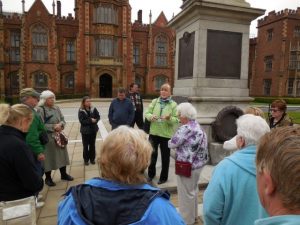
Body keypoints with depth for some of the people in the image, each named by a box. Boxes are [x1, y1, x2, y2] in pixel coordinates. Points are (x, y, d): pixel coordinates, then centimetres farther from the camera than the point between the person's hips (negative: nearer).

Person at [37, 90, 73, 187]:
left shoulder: (56, 108, 8)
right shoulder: (40, 109, -13)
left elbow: (63, 119, 11)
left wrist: (60, 125, -10)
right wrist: (53, 127, -20)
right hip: (47, 137, -6)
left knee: (62, 155, 14)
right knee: (48, 157, 3)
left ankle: (64, 174, 31)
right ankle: (48, 178, 21)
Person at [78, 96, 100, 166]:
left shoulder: (93, 109, -2)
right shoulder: (81, 111, -10)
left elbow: (98, 117, 3)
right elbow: (82, 121, -16)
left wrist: (95, 120, -16)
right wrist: (90, 120, -20)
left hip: (93, 130, 3)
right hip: (85, 131, -2)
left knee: (92, 145, 12)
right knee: (85, 146, 7)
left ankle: (92, 158, 26)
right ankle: (86, 159, 20)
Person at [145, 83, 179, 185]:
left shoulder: (173, 104, -5)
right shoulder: (154, 101, 5)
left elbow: (177, 120, -10)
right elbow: (147, 113, 2)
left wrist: (169, 118, -29)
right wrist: (151, 116, -19)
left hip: (166, 134, -3)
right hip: (153, 133, 3)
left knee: (165, 157, 10)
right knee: (152, 154, 16)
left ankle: (163, 177, 28)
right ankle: (151, 174, 36)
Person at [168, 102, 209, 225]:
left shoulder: (186, 128, -23)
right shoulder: (197, 125, 7)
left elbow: (172, 144, -20)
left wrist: (170, 141, 1)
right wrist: (180, 144, 6)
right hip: (197, 163, 10)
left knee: (186, 193, 7)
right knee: (193, 190, 23)